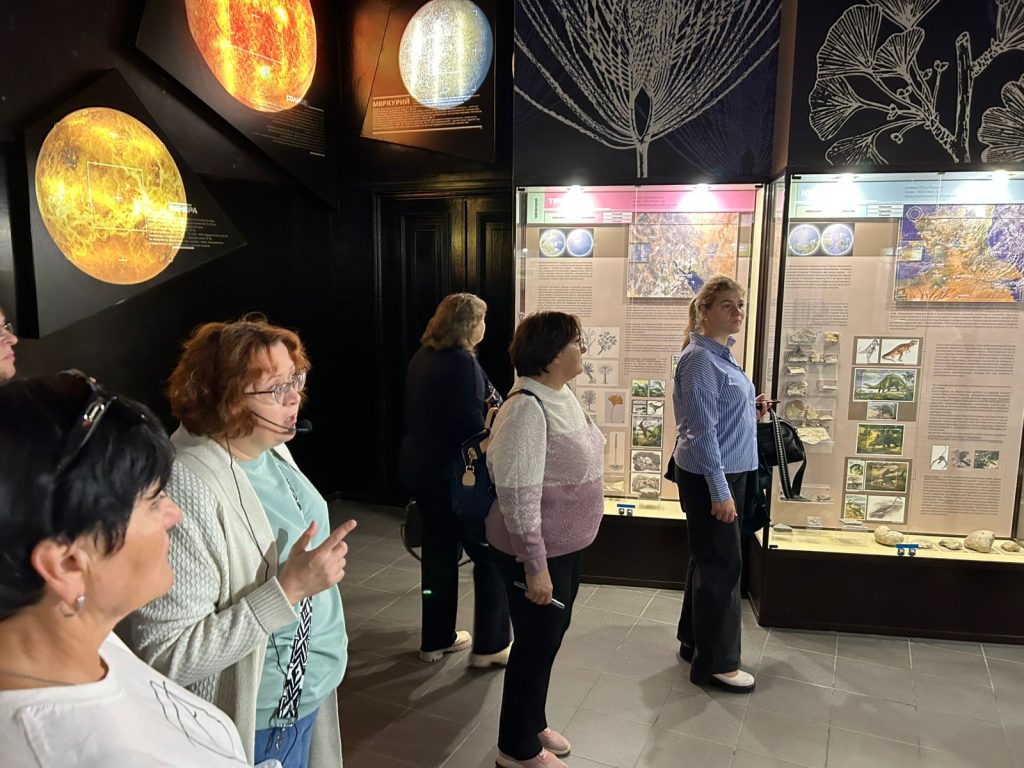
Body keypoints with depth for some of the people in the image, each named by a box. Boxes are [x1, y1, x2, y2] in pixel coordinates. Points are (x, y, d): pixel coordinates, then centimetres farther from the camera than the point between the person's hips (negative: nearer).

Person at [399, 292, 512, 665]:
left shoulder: (422, 357, 7)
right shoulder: (462, 362, -19)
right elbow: (472, 424, -22)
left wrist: (485, 401, 10)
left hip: (422, 467, 9)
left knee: (439, 550, 17)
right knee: (491, 554, 5)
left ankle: (437, 639, 28)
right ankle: (491, 644, 12)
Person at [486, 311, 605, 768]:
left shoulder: (561, 395, 4)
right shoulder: (527, 408, -25)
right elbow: (517, 494, -26)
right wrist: (535, 565, -23)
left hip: (567, 543, 9)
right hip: (539, 550, -9)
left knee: (551, 635, 22)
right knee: (536, 644, 8)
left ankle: (533, 724, 43)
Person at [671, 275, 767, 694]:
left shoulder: (722, 354, 11)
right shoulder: (700, 358, -18)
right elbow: (702, 431, -23)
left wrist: (751, 410, 3)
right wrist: (720, 490, -23)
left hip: (729, 471, 10)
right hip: (708, 478, -10)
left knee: (709, 560, 17)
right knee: (721, 564, -1)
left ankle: (694, 640, 31)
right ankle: (715, 663, 12)